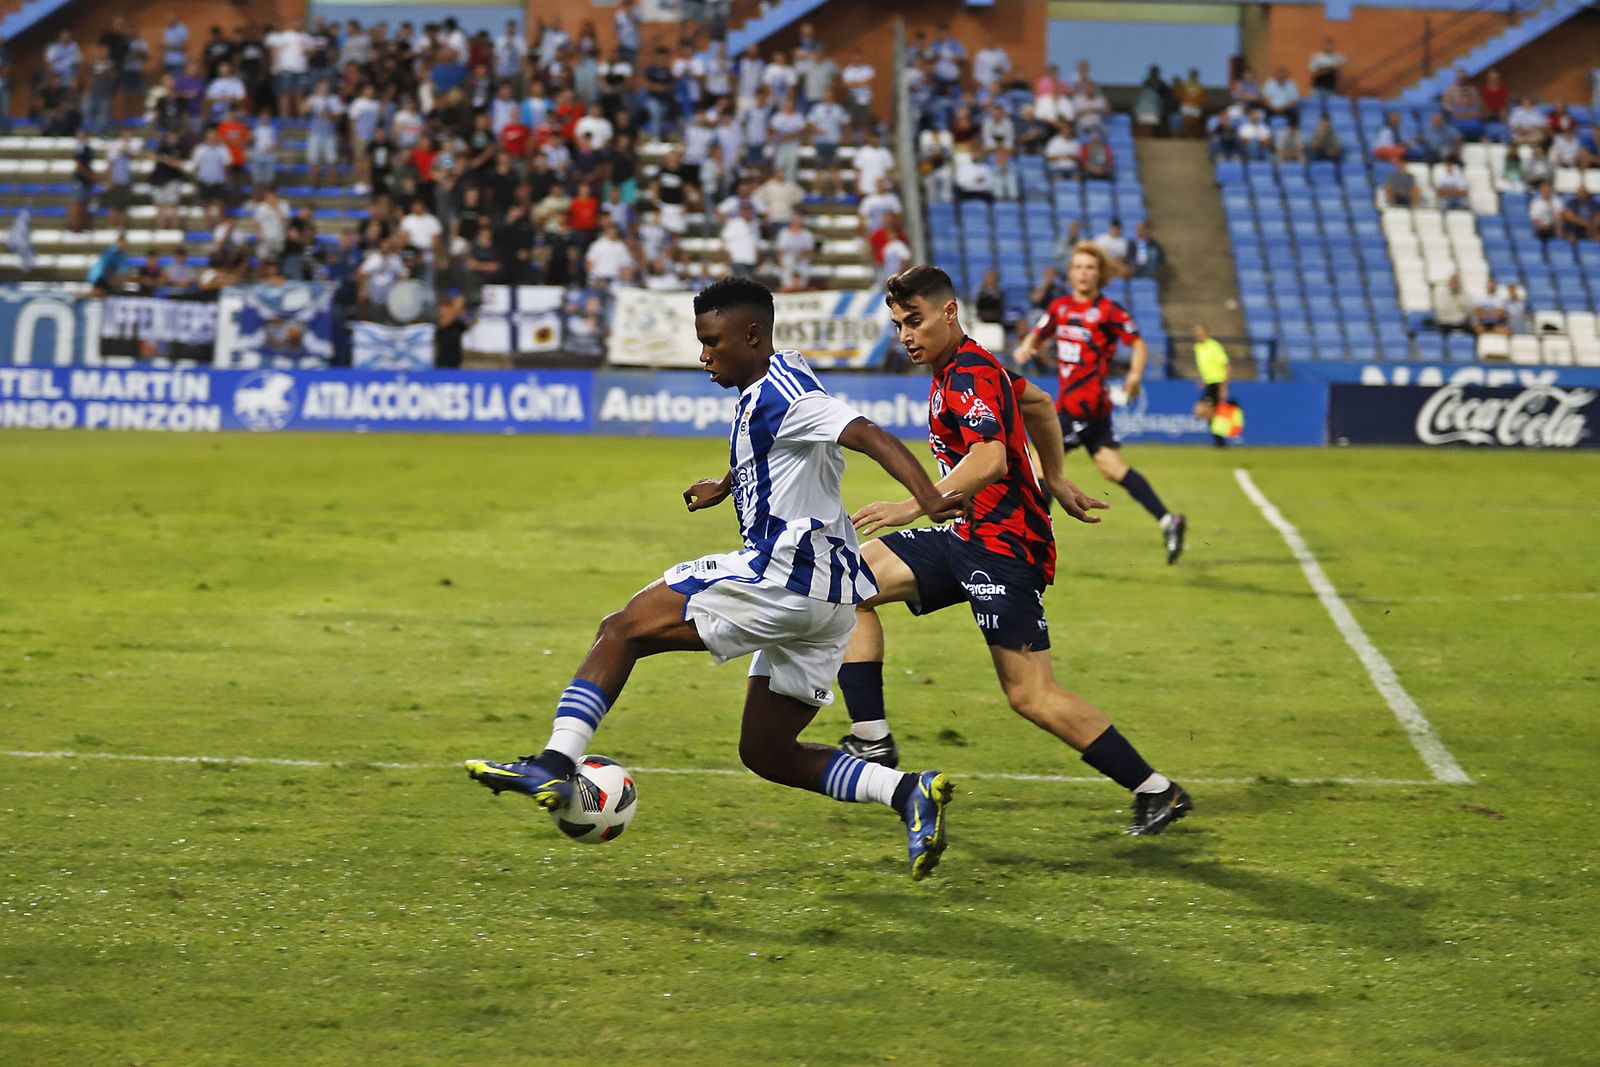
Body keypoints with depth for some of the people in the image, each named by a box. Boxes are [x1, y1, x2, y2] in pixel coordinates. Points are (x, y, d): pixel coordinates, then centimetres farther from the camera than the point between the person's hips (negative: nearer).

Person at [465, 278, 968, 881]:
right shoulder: (764, 391, 18)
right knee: (765, 752, 13)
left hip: (783, 574, -10)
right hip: (822, 596, 10)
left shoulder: (780, 393, -12)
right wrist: (724, 485, 58)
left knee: (622, 631, -7)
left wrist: (927, 497, -41)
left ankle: (554, 767, -17)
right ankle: (908, 791, -1)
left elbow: (865, 434, -26)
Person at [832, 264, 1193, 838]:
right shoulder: (961, 367, 15)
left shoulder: (969, 377, -17)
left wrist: (914, 506, -41)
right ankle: (873, 740, 0)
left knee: (1031, 695, -12)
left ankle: (1156, 791, -4)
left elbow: (990, 461, -33)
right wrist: (1053, 480, 38)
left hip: (1005, 546, -10)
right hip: (971, 535, 10)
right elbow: (1038, 403, 31)